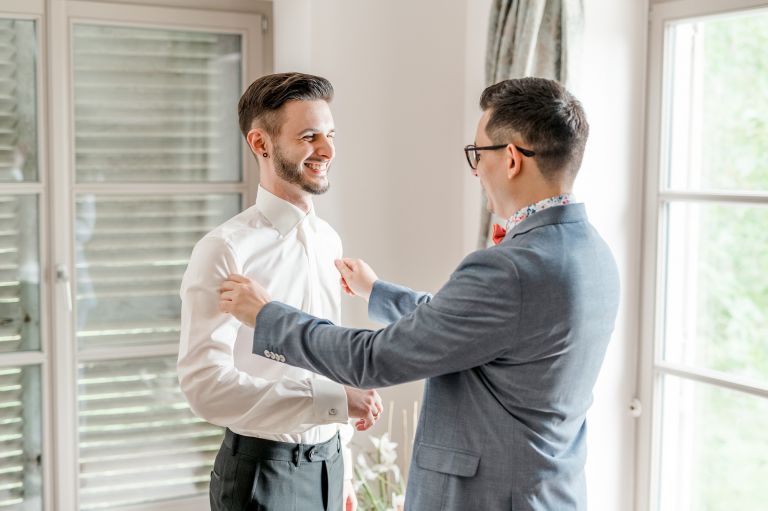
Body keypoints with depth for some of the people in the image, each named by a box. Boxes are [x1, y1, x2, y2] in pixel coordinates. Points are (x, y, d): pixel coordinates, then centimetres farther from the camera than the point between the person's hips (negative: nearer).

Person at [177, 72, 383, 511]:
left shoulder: (330, 242, 5)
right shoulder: (226, 250, -16)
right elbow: (206, 384, -22)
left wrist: (343, 471, 15)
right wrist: (334, 399, -24)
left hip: (327, 462, 6)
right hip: (262, 470, -6)